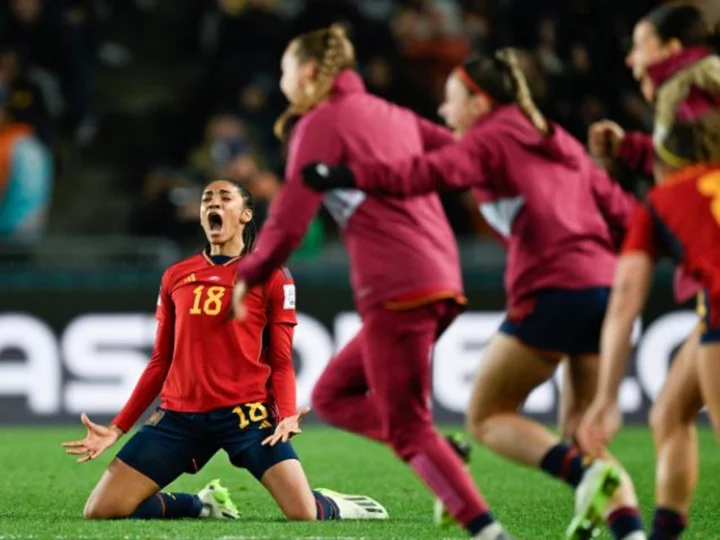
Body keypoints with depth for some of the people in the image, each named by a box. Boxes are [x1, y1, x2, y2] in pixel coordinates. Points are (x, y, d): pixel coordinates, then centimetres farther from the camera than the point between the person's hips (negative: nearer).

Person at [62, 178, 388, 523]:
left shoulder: (271, 276, 4)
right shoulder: (175, 277, 14)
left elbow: (281, 362, 3)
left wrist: (287, 415, -17)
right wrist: (117, 428, 12)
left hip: (246, 412, -3)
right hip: (179, 415, 4)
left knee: (304, 515, -21)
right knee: (100, 512, -8)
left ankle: (335, 508, 20)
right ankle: (203, 506, 18)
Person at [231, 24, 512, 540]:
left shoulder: (322, 122, -1)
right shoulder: (389, 114, 22)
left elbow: (290, 220, -5)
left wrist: (248, 277, 5)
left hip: (395, 286, -8)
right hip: (441, 279, 8)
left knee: (407, 428, -7)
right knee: (332, 394, 15)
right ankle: (446, 463, -2)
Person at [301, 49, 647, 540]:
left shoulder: (489, 139, 4)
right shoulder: (561, 143, 24)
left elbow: (430, 173, -14)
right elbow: (620, 211, 20)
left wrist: (345, 178, -16)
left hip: (550, 292, -7)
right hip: (605, 287, 7)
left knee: (488, 418, 7)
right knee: (583, 436, 12)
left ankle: (584, 474, -16)